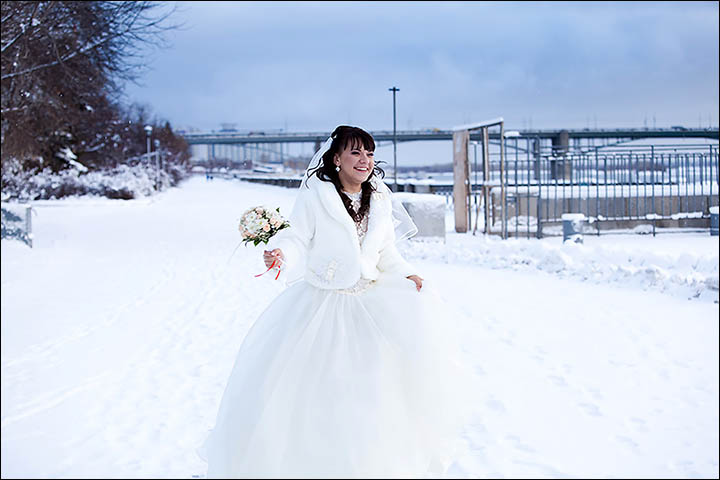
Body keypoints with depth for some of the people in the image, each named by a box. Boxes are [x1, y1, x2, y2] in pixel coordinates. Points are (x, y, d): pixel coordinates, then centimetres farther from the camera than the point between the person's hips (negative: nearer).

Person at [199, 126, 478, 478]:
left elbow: (387, 254, 14)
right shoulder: (315, 194, -7)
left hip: (367, 300, 4)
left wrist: (407, 276, -2)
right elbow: (298, 238, -13)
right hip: (319, 301, -4)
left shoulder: (380, 200, 7)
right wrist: (279, 253, -34)